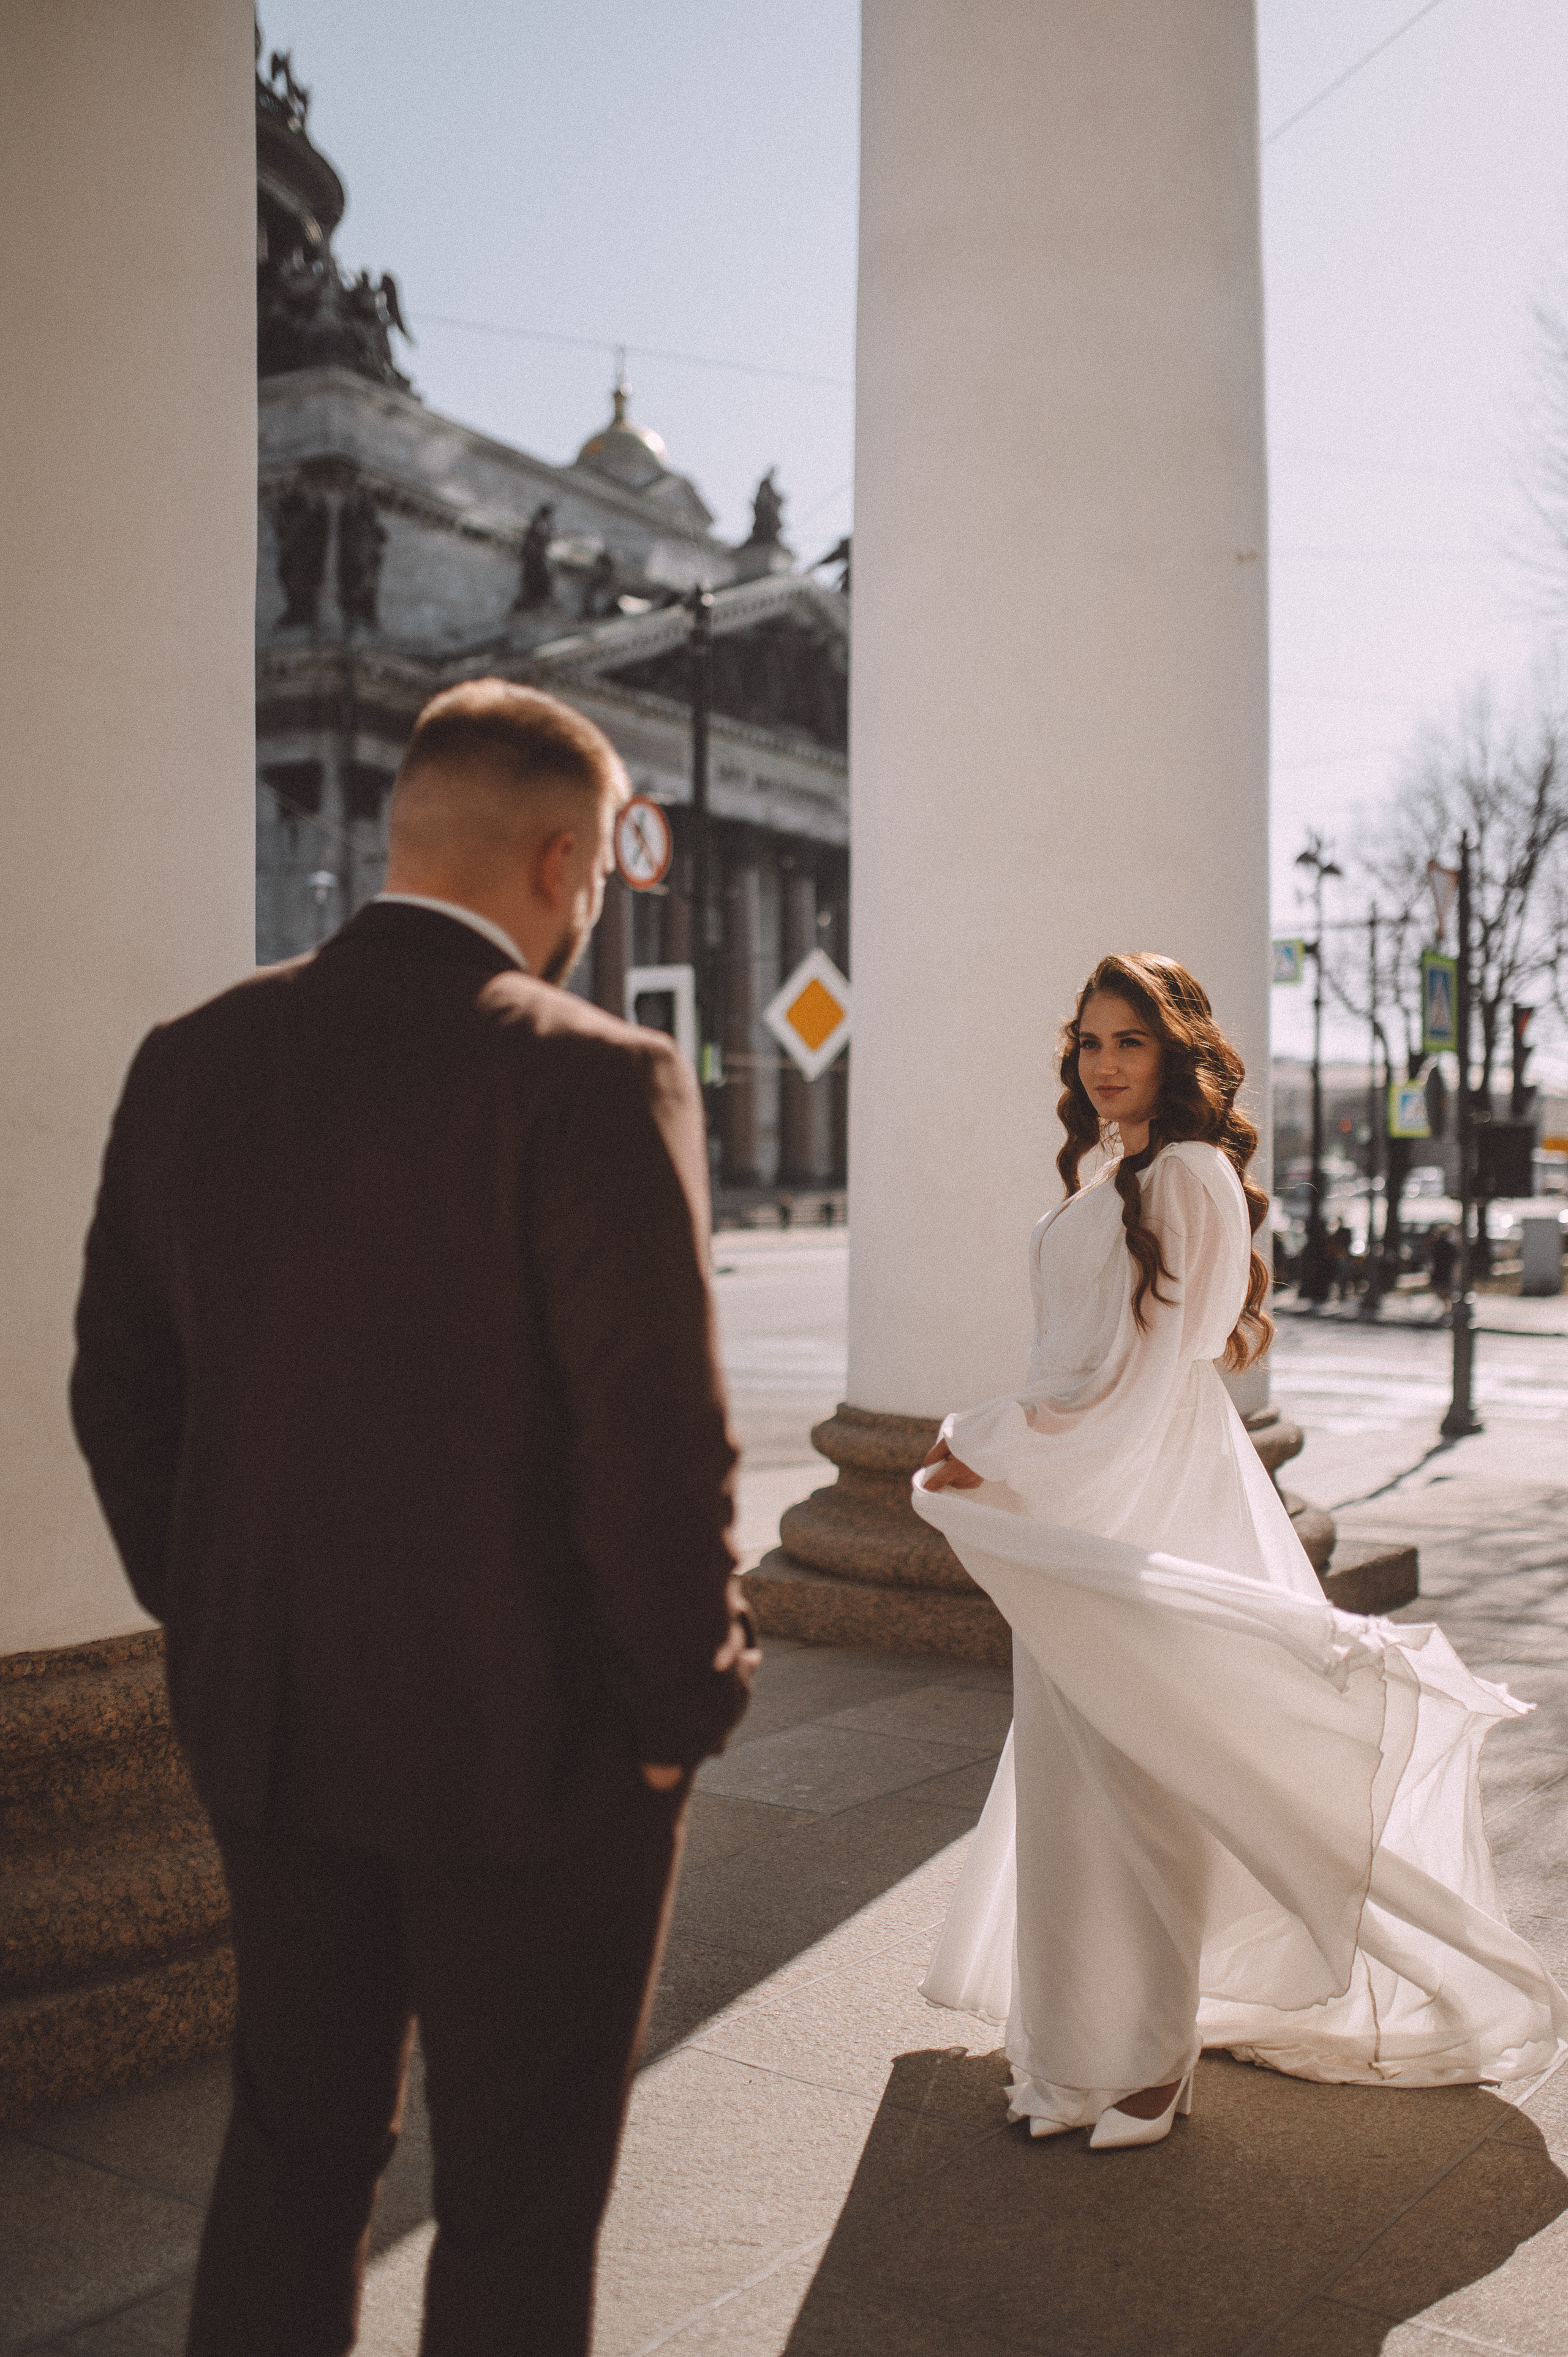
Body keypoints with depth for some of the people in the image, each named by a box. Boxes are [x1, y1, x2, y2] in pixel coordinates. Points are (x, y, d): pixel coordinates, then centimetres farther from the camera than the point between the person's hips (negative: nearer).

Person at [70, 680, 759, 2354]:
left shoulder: (193, 1062, 0)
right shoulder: (592, 1080, -19)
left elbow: (121, 1386, 5)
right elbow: (656, 1437, -20)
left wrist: (215, 1624, 15)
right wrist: (680, 1710, -6)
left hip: (269, 1725, 6)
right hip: (530, 1742, -5)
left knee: (294, 2140, 23)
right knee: (520, 2187, 14)